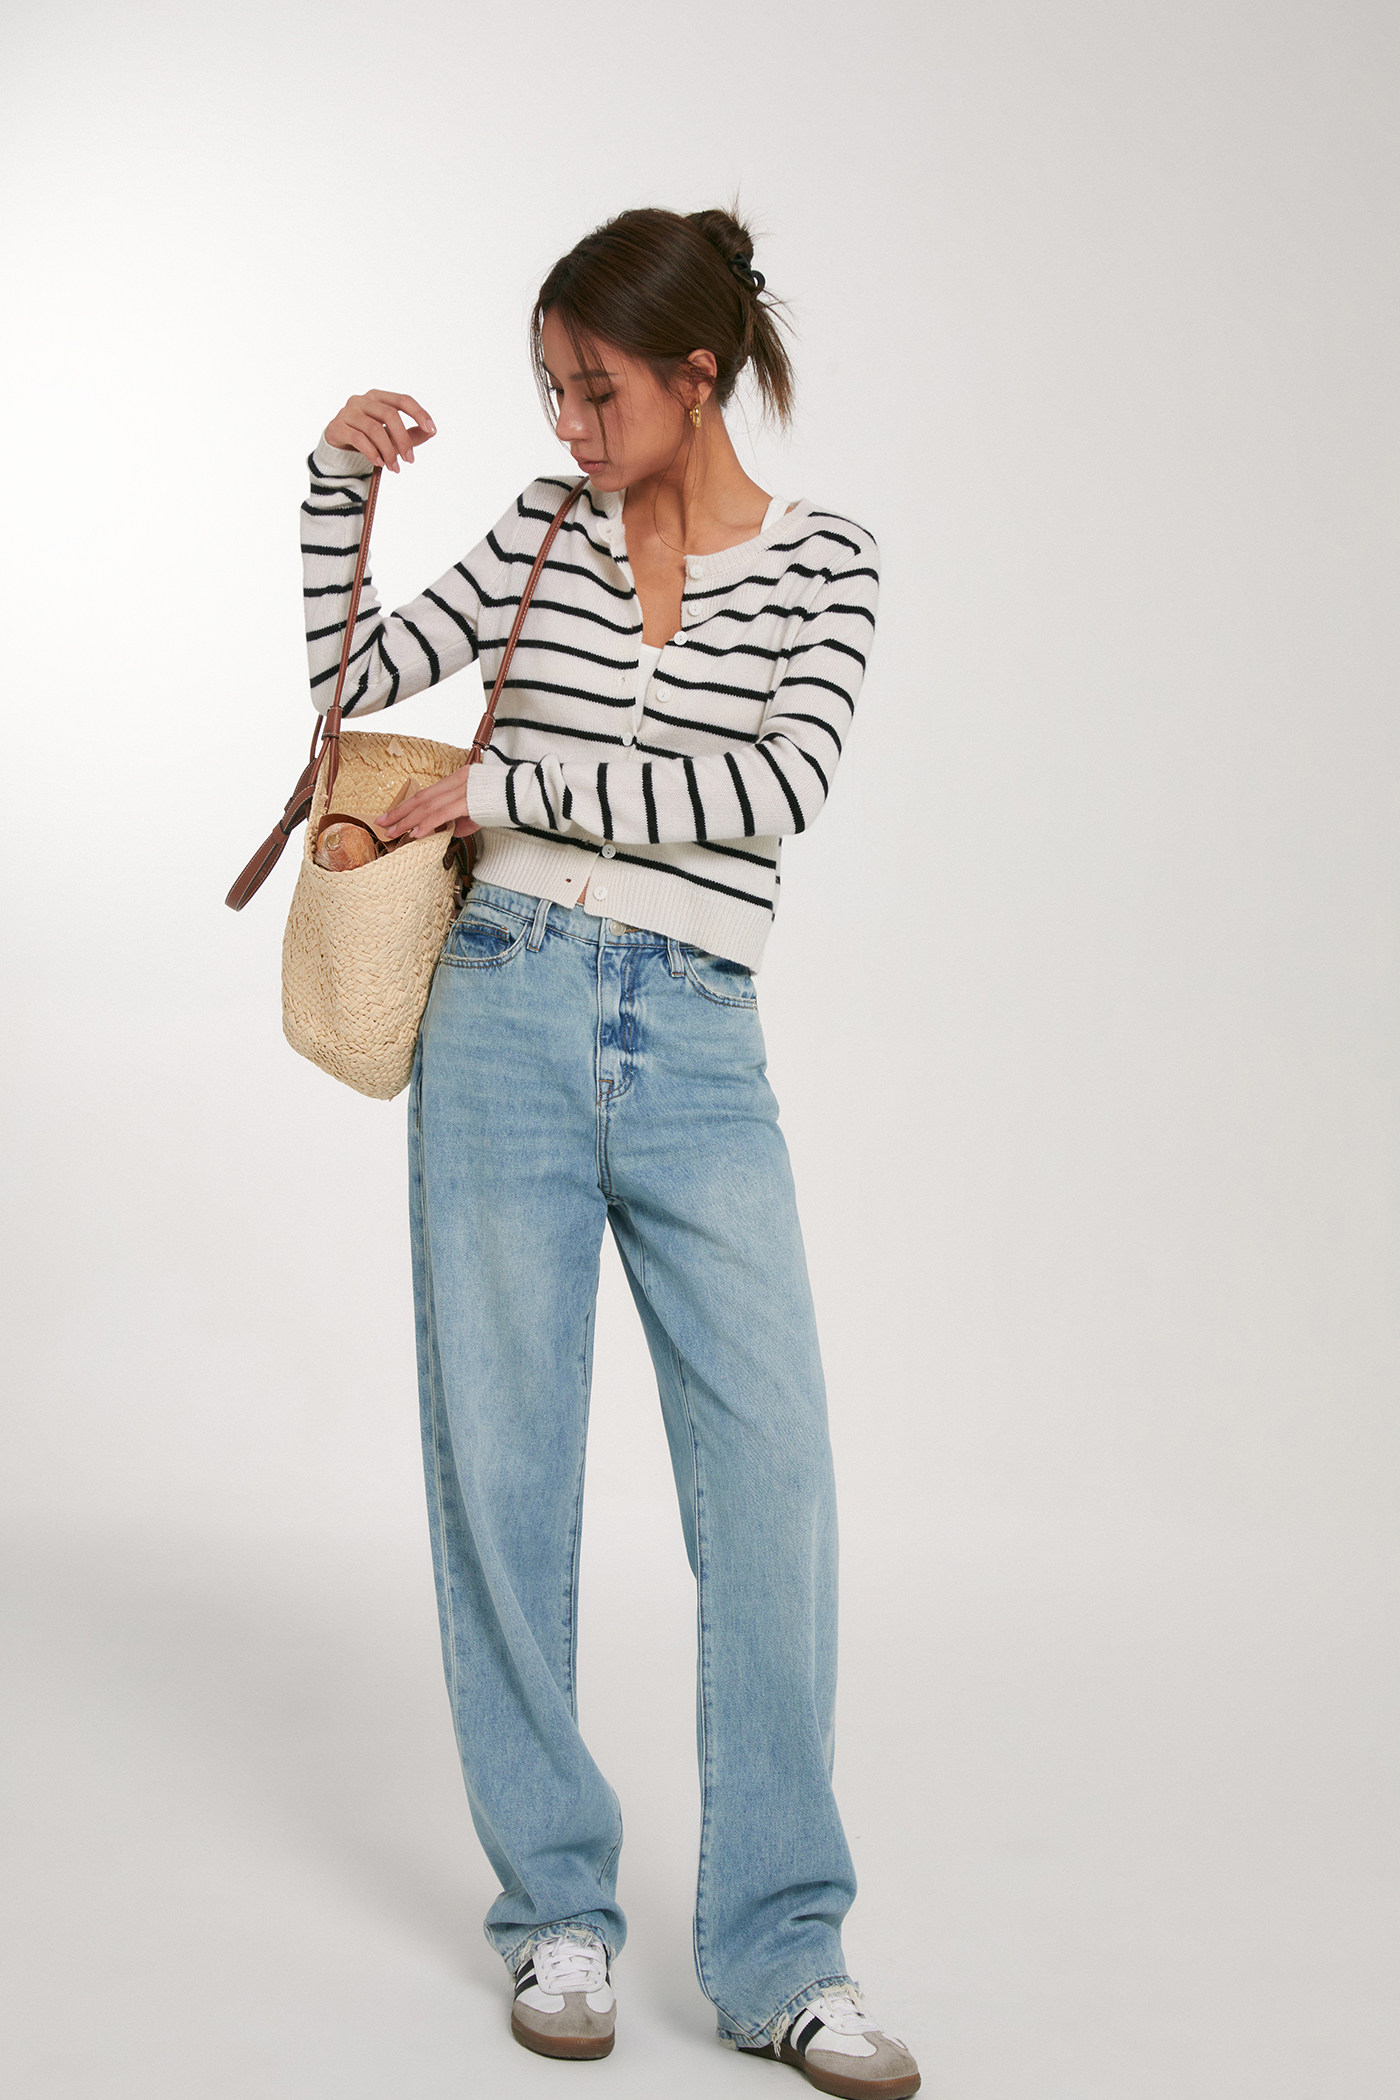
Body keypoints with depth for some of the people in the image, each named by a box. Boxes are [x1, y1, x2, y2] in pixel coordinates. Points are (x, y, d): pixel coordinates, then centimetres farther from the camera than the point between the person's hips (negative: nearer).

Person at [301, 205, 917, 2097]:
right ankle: (558, 1909, 18)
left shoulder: (822, 565, 3)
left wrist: (501, 785, -11)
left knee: (772, 1475, -7)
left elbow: (776, 787, -12)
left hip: (698, 1054, -1)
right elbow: (351, 678, 14)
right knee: (503, 1466, 4)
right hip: (507, 1019, 2)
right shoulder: (544, 537, 11)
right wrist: (339, 485, 2)